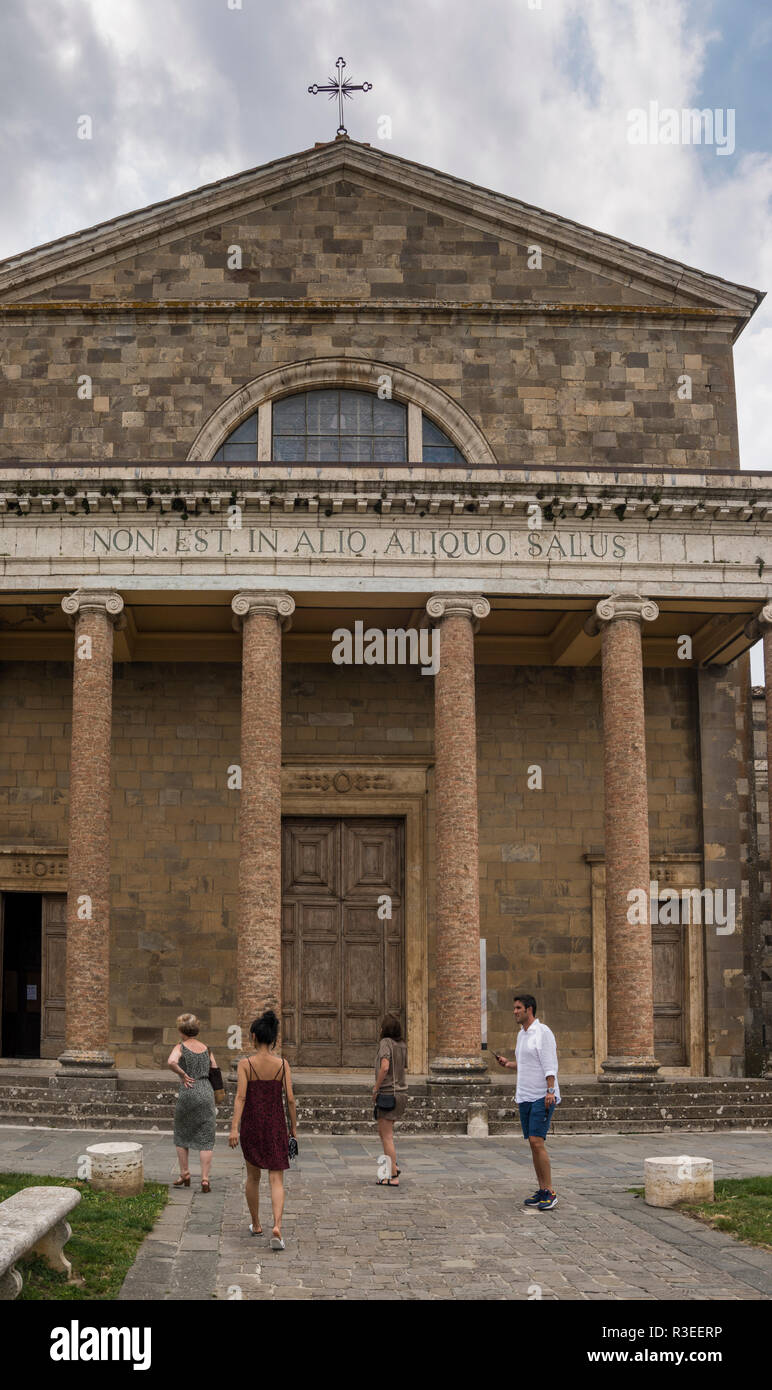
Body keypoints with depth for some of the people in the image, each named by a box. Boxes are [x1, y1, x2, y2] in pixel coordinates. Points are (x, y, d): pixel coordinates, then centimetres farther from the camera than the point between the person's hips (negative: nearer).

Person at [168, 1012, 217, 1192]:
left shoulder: (180, 1047, -4)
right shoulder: (206, 1048, 10)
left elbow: (171, 1062, -27)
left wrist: (183, 1075, -10)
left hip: (188, 1092, -3)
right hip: (207, 1093, 3)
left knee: (181, 1136, 18)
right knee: (205, 1140, 4)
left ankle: (185, 1174, 23)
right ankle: (205, 1180, -2)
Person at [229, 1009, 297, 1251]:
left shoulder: (246, 1064, -7)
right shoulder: (282, 1064, -3)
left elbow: (240, 1097, -14)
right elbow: (290, 1099, -2)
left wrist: (234, 1128, -15)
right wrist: (294, 1128, 8)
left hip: (251, 1124, 0)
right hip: (276, 1124, 0)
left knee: (253, 1177, 19)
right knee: (276, 1180, 1)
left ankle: (256, 1225, 31)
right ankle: (277, 1226, -18)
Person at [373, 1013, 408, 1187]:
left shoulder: (385, 1043, -13)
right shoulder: (402, 1046, 9)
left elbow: (384, 1067, -26)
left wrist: (375, 1089, -15)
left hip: (387, 1093, -8)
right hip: (401, 1093, 8)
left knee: (387, 1137, -1)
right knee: (382, 1131, 22)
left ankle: (393, 1177, 1)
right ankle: (393, 1166, 21)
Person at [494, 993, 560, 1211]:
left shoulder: (543, 1032, -9)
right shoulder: (521, 1034, 16)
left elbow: (549, 1064, -15)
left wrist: (550, 1091, -22)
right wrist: (508, 1064, 16)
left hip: (542, 1097, -8)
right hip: (525, 1097, 8)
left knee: (537, 1142, -14)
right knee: (533, 1144, 8)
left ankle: (550, 1192, -9)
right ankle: (542, 1191, 13)